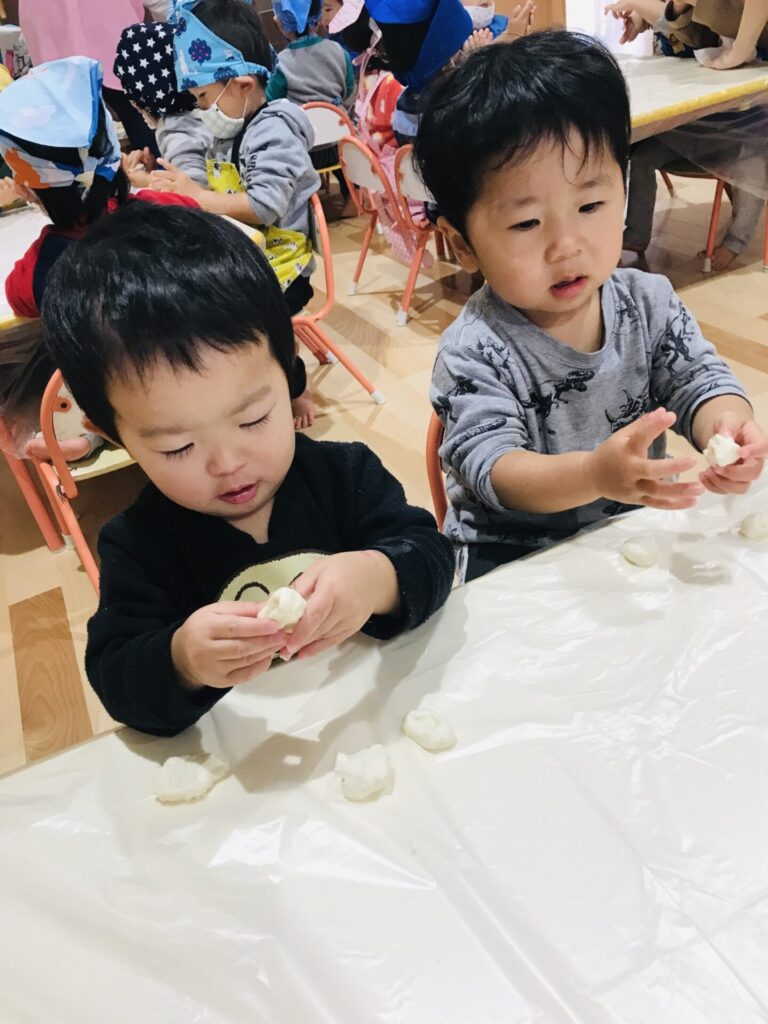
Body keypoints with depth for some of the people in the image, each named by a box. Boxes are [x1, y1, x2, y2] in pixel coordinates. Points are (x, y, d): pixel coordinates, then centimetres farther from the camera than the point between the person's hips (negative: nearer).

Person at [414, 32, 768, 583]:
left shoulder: (649, 302, -4)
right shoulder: (474, 352, -19)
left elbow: (699, 379, -2)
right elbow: (491, 467, -25)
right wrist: (593, 474, -44)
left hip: (640, 523, 6)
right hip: (516, 554, -6)